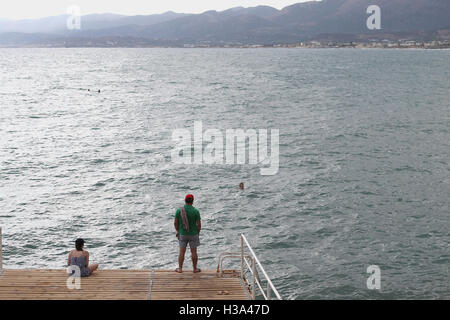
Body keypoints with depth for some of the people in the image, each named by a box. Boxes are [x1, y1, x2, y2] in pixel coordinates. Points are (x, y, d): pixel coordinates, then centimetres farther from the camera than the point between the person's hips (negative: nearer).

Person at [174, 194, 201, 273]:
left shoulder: (179, 210, -7)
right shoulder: (196, 211, -12)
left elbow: (175, 223, -2)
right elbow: (199, 224, -9)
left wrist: (178, 231, 15)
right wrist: (198, 233, 7)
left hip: (182, 234, 1)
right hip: (193, 234, -1)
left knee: (182, 252, 9)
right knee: (194, 252, 8)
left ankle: (180, 268, 15)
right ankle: (195, 269, 17)